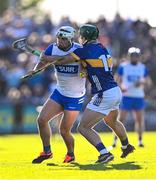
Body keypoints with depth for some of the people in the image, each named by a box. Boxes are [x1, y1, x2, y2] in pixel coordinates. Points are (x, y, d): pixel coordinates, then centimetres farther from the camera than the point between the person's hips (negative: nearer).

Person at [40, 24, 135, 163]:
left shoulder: (86, 50, -12)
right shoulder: (102, 48, 11)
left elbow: (63, 60, -8)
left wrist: (49, 59, 8)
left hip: (104, 96, -9)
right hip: (116, 91, 9)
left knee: (83, 127, -5)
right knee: (112, 122, 35)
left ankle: (104, 153, -17)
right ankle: (126, 146, 55)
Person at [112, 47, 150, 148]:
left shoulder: (143, 67, 9)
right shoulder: (123, 66, 0)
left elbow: (146, 81, 13)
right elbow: (118, 80, -1)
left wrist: (141, 82, -9)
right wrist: (121, 87, -20)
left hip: (139, 97, 3)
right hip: (126, 96, -3)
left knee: (140, 119, 3)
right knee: (121, 119, -7)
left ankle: (140, 140, 12)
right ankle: (115, 140, -3)